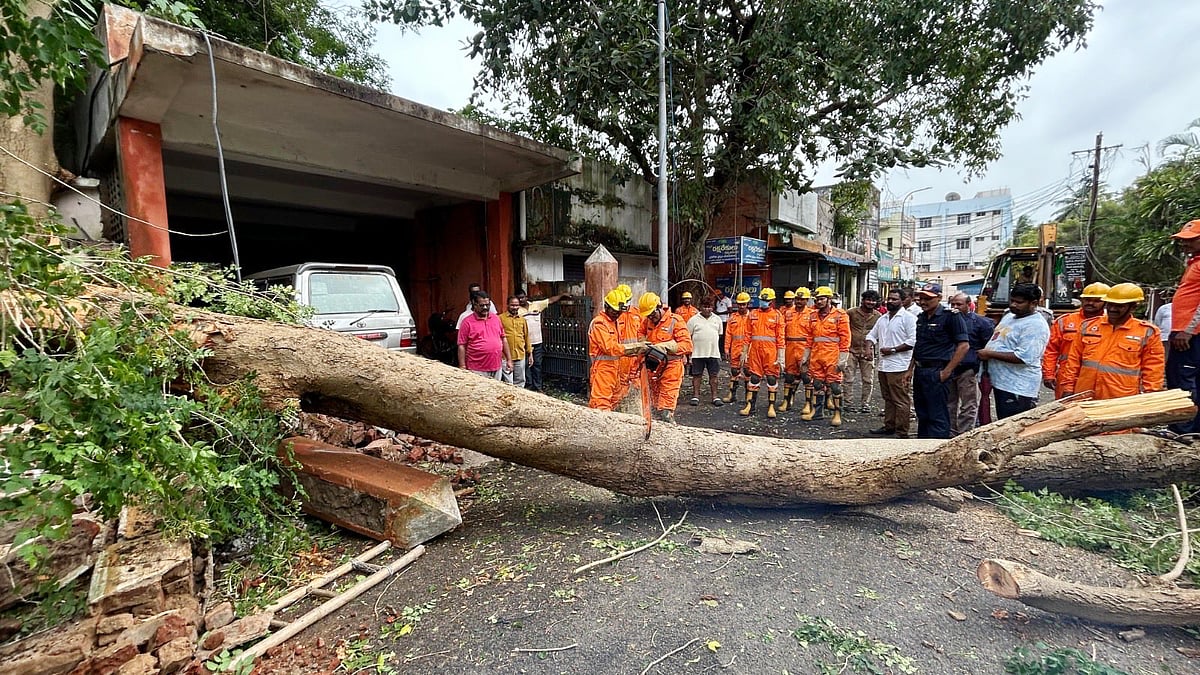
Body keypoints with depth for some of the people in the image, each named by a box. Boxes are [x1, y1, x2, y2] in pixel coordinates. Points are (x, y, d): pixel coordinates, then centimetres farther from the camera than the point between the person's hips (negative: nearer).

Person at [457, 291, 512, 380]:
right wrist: (463, 368, -10)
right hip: (478, 371, -4)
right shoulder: (467, 322, -4)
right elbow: (461, 346, -5)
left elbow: (503, 339, 15)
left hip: (497, 368, 4)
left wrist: (509, 360, 11)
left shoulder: (496, 318, 10)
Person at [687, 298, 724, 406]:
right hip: (698, 353, -2)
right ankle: (695, 396, 13)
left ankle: (715, 396, 14)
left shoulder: (717, 319, 11)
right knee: (697, 375, 4)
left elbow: (719, 334, 19)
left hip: (714, 353, 2)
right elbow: (688, 336, 2)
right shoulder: (693, 320, 1)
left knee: (713, 375, 7)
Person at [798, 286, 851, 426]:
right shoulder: (813, 316, 12)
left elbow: (845, 339, -7)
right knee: (816, 383, 11)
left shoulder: (840, 315, -5)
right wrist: (805, 357, 15)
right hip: (816, 355, 6)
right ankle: (817, 411, 22)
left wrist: (842, 359, -12)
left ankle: (837, 414, 7)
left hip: (832, 356, -5)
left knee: (834, 384, -2)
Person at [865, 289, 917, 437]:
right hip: (883, 365, 8)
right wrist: (869, 345, 3)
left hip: (899, 367, -8)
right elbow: (872, 334, 24)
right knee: (888, 399, 16)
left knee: (901, 400, -3)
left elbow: (913, 341, -16)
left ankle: (902, 432, 2)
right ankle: (889, 426, 26)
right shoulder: (883, 318, 17)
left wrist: (892, 350, -16)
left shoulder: (908, 318, -7)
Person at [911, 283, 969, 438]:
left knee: (937, 417, -3)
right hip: (919, 371, 8)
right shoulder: (921, 318, 14)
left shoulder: (950, 317, -9)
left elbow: (964, 345, -14)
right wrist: (911, 369, 17)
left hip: (936, 373, -8)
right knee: (922, 415, 16)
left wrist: (947, 371, -16)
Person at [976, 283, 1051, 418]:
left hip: (1018, 388, -9)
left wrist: (990, 354, -18)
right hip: (1000, 382, 9)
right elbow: (997, 341, 25)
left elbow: (1023, 357, -26)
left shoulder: (1035, 325, -16)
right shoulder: (1009, 315, 13)